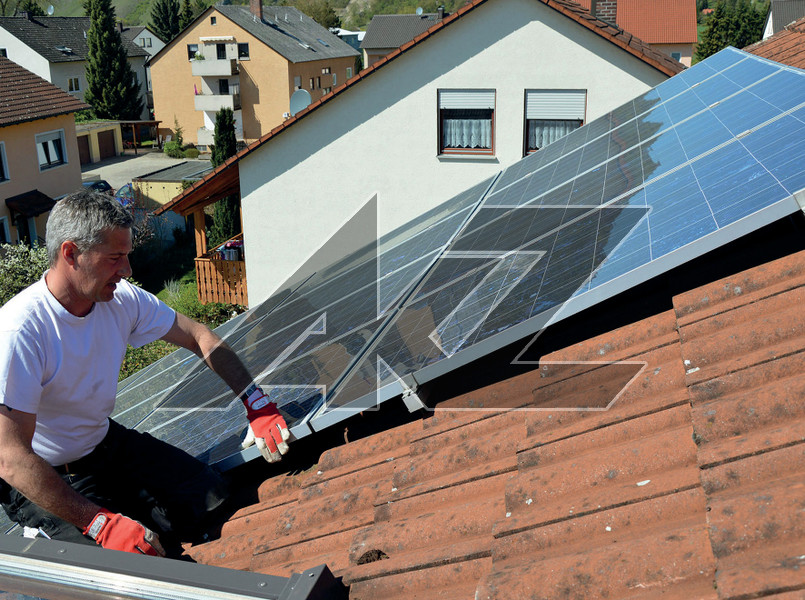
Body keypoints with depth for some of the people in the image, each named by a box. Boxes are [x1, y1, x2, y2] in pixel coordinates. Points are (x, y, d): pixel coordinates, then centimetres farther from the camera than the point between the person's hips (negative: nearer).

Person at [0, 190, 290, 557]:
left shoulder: (122, 299, -10)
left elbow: (200, 338, 1)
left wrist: (259, 409, -9)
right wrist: (100, 523, -32)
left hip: (103, 442, 6)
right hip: (41, 480, -6)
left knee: (213, 496, -5)